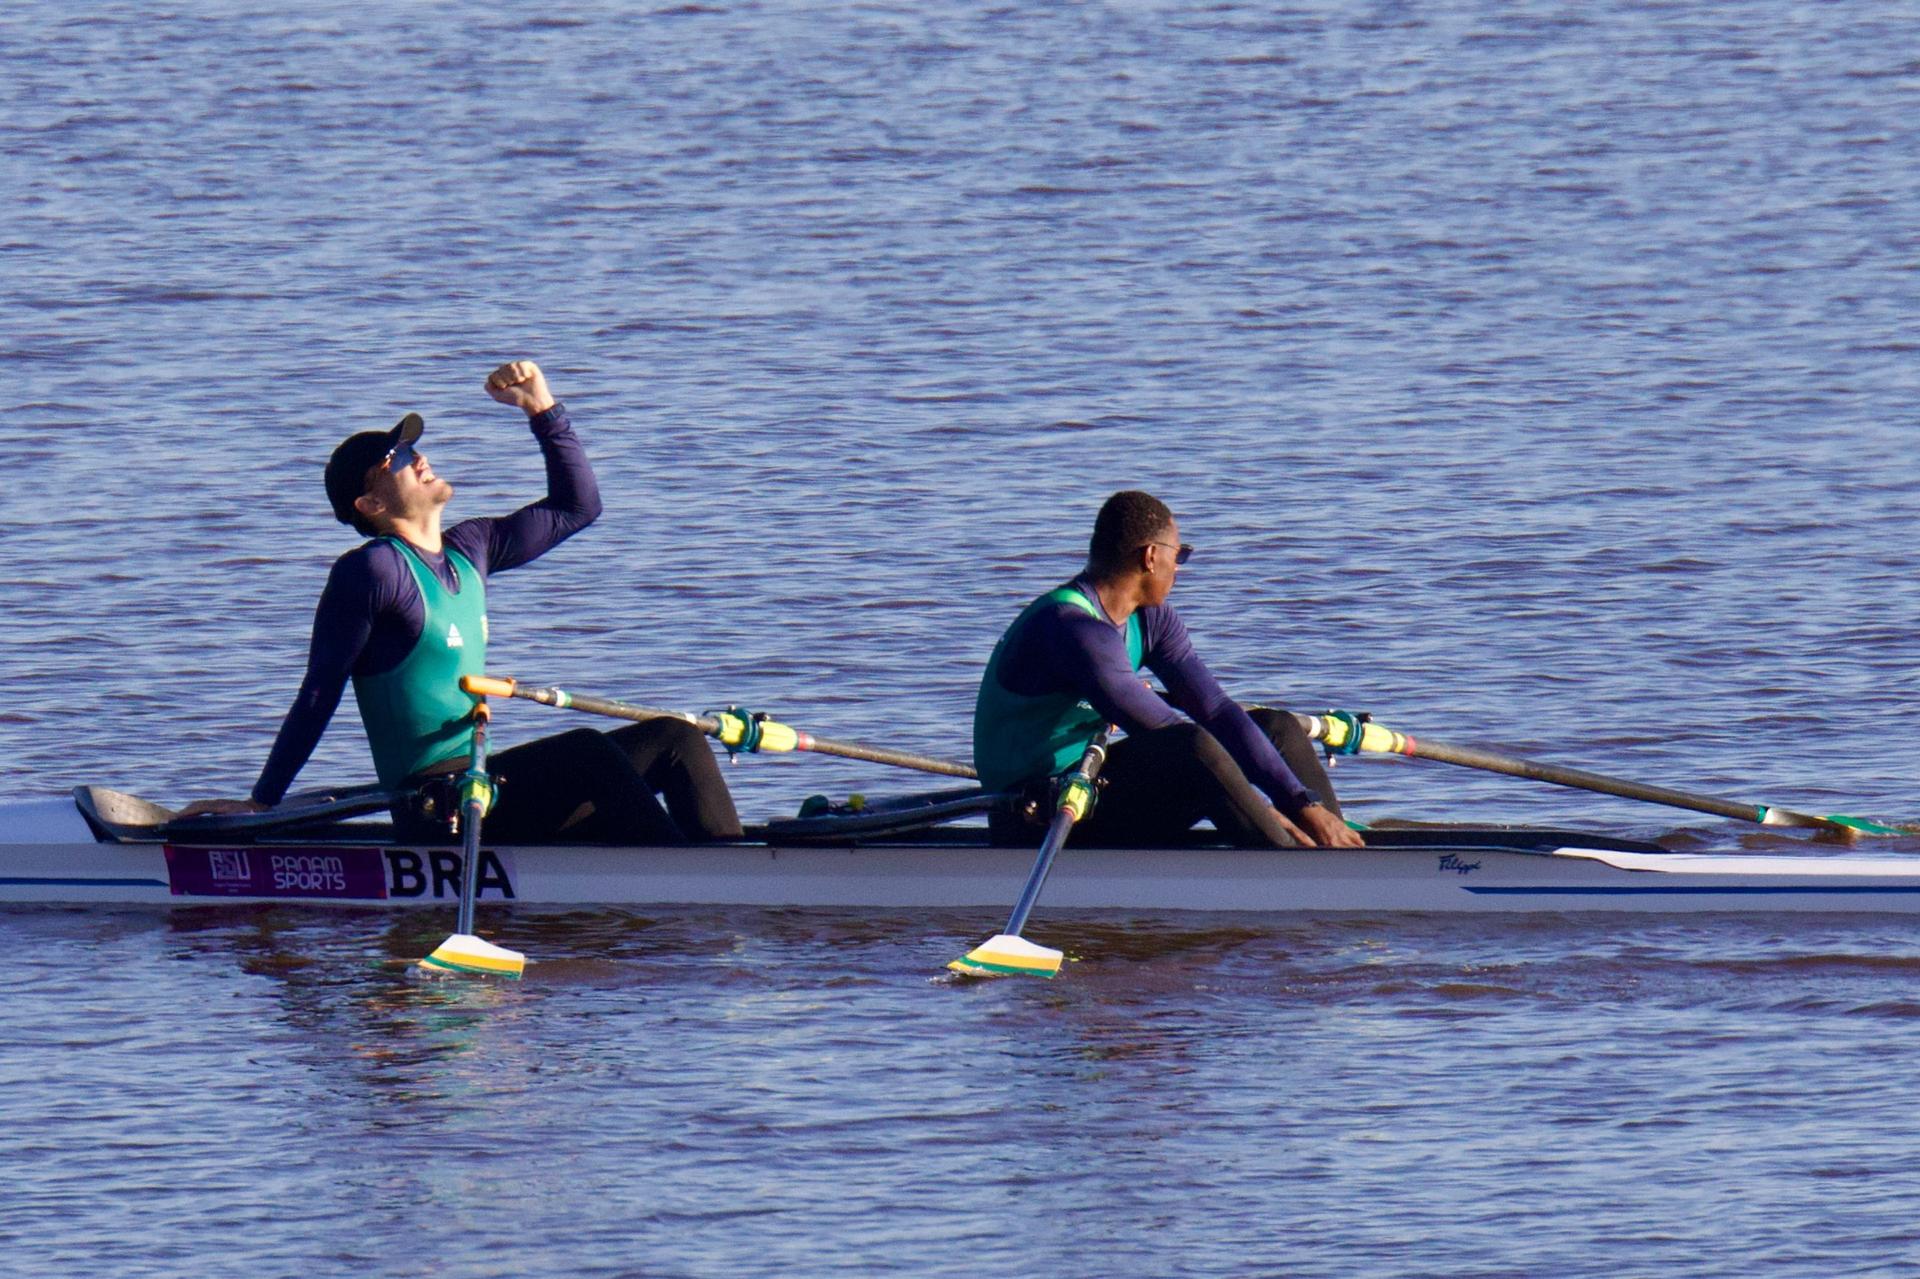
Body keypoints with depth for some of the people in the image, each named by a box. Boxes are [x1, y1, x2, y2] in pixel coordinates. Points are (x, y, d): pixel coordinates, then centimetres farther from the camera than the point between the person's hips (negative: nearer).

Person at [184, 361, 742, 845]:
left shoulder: (467, 550, 15)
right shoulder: (371, 571, -9)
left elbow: (576, 506, 26)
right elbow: (319, 695, -8)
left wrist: (543, 410, 15)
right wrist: (261, 802, -8)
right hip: (432, 810, -9)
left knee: (673, 740, 2)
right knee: (584, 750, -29)